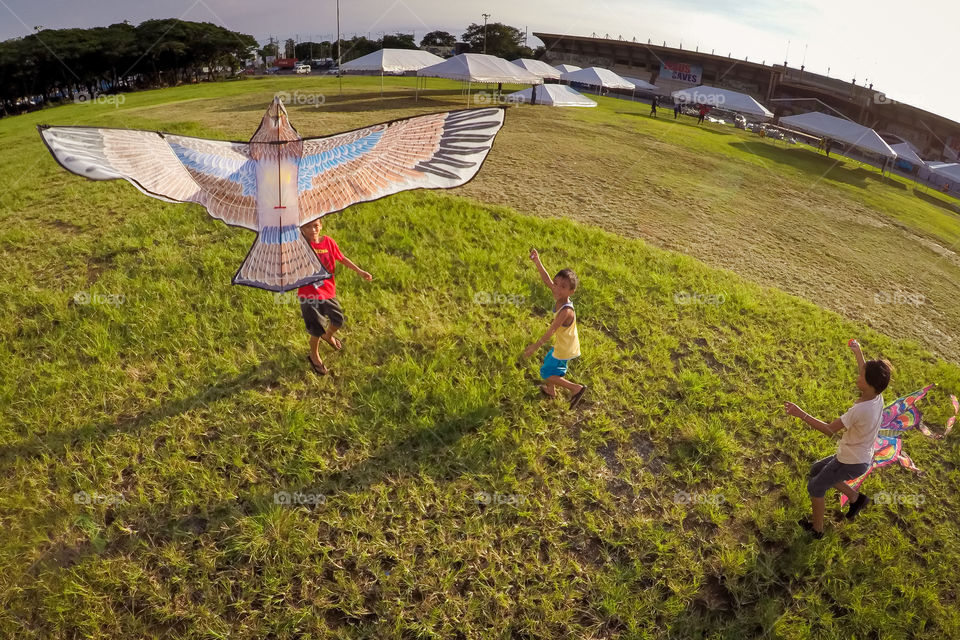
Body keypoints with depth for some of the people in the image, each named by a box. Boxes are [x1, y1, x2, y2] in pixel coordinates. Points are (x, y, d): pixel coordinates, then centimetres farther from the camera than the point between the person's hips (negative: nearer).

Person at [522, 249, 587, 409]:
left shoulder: (566, 311, -36)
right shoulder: (559, 297, -15)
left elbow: (550, 332, -32)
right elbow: (546, 280, -11)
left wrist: (534, 347, -26)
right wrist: (537, 262, -22)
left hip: (564, 349, -8)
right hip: (561, 344, 8)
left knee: (546, 374, 7)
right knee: (548, 362, 29)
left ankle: (576, 388, 11)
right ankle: (551, 391, 53)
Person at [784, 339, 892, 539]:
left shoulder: (860, 410, -36)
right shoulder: (877, 397, -10)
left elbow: (829, 429, -33)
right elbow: (867, 378, 14)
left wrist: (801, 414, -33)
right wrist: (858, 354, 23)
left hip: (851, 463, -8)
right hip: (861, 457, 8)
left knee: (815, 488, 11)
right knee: (816, 471, 26)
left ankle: (817, 529, 29)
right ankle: (856, 498, 35)